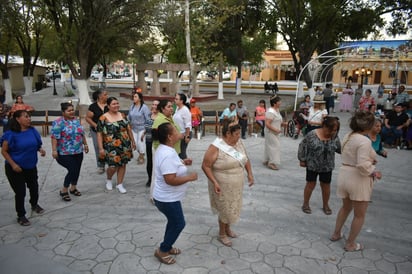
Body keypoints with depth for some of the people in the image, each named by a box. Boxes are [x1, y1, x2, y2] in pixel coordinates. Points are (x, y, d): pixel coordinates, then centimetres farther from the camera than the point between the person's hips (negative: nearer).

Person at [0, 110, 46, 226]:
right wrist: (13, 164, -20)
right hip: (15, 168, -5)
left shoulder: (32, 131, -3)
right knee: (20, 192, 3)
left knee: (34, 186, 21)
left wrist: (41, 150, -10)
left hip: (31, 166, 5)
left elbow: (37, 145, 11)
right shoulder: (11, 134, -18)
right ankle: (21, 216, 22)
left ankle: (34, 204, 49)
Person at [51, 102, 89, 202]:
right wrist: (54, 150, -22)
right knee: (72, 170, -11)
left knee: (77, 170, 11)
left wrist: (85, 144, 17)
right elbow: (54, 137, -17)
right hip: (65, 153, -7)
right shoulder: (58, 122, -13)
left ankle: (73, 188, 30)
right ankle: (64, 191, 6)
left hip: (78, 152, 7)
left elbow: (82, 133, 17)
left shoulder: (76, 120, 9)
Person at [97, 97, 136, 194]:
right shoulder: (103, 118, -8)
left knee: (122, 164, 8)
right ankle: (108, 180, 28)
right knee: (113, 166, -5)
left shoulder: (122, 115, 7)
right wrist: (101, 148, -13)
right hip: (111, 147, -4)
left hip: (124, 145, 5)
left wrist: (133, 141, 14)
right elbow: (99, 134, -8)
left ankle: (119, 184, 24)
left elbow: (128, 129, 14)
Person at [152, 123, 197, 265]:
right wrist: (189, 177, -22)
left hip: (166, 196, 10)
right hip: (167, 199, -10)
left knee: (174, 222, 24)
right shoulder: (168, 154, -31)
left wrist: (182, 163, 6)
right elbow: (170, 180, -34)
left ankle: (167, 246, 40)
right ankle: (162, 251, 23)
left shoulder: (164, 149, 2)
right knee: (179, 224, 8)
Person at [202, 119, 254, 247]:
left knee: (232, 208, 21)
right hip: (222, 186, -6)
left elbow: (246, 159, 12)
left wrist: (250, 174, 4)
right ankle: (222, 234, 30)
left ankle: (227, 228, 44)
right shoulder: (216, 147, -22)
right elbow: (205, 166, -19)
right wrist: (214, 182, -26)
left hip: (236, 185, 6)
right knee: (225, 210, 7)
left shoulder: (238, 143, -1)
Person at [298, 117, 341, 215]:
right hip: (312, 165, -3)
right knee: (311, 185, 7)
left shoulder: (334, 137, -4)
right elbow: (303, 146, -9)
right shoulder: (312, 134, -17)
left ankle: (325, 205, 32)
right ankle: (305, 204, 25)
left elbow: (340, 149, 5)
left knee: (326, 186, 13)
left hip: (327, 167, 3)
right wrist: (302, 159, -7)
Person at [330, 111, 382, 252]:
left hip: (344, 175, 8)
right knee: (359, 215, 11)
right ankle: (350, 244, 22)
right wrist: (374, 172, -12)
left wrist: (370, 160, 7)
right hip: (358, 179, -8)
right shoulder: (364, 141, -22)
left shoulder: (348, 136, 4)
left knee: (345, 207, 28)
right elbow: (363, 165, -28)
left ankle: (336, 234, 40)